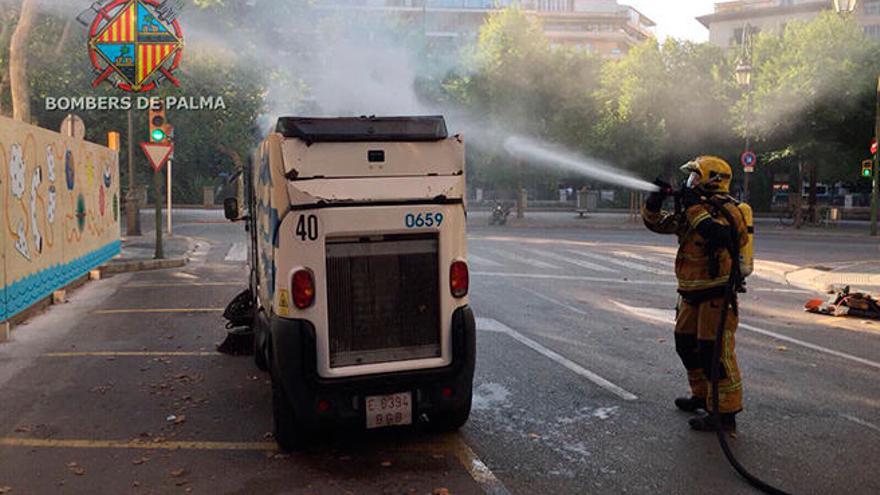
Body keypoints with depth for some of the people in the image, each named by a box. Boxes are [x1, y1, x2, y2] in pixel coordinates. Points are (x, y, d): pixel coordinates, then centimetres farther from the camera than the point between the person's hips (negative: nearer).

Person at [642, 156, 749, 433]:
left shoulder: (725, 209, -14)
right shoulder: (689, 210, 12)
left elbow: (718, 234, -35)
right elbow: (655, 222, 15)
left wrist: (695, 207, -27)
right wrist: (656, 199, -2)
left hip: (717, 295, -9)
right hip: (692, 294, 10)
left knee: (715, 352, -9)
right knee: (687, 345, 19)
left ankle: (725, 414, -1)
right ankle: (702, 396, 35)